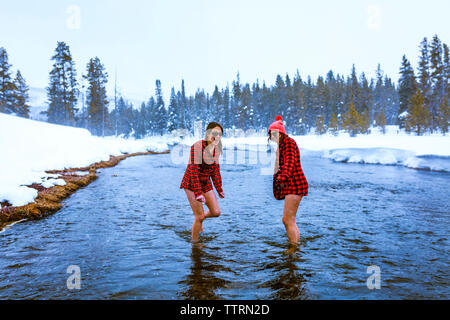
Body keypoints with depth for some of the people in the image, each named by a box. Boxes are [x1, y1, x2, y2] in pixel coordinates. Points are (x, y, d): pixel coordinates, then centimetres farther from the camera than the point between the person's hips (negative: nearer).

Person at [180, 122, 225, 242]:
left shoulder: (217, 149, -1)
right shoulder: (197, 146, -22)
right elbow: (193, 171, -24)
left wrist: (219, 189, 14)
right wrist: (198, 193, -28)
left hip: (206, 183, 6)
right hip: (192, 183, -6)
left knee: (216, 212, 2)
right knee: (199, 216, -5)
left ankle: (200, 218, 34)